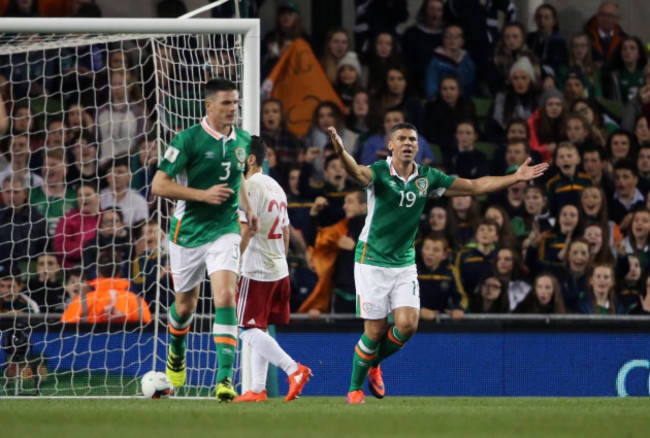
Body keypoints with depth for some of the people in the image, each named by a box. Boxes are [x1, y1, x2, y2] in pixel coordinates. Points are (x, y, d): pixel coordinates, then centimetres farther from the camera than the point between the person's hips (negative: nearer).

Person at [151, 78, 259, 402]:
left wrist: (247, 209, 11)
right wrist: (203, 195, -21)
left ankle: (225, 377, -23)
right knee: (185, 305, 12)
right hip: (188, 231, -2)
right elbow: (159, 185, -14)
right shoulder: (188, 140, -12)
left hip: (224, 231, 2)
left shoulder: (242, 140, 6)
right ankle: (176, 349, 47)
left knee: (225, 296, -18)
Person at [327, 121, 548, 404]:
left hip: (404, 263, 4)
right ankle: (355, 389, 15)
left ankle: (374, 364, 20)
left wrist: (515, 178, 4)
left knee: (407, 325, -9)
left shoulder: (427, 178, 2)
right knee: (375, 331, -6)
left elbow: (473, 187, 9)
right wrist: (342, 153, -60)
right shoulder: (379, 173, -13)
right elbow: (357, 173, -37)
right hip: (372, 261, -4)